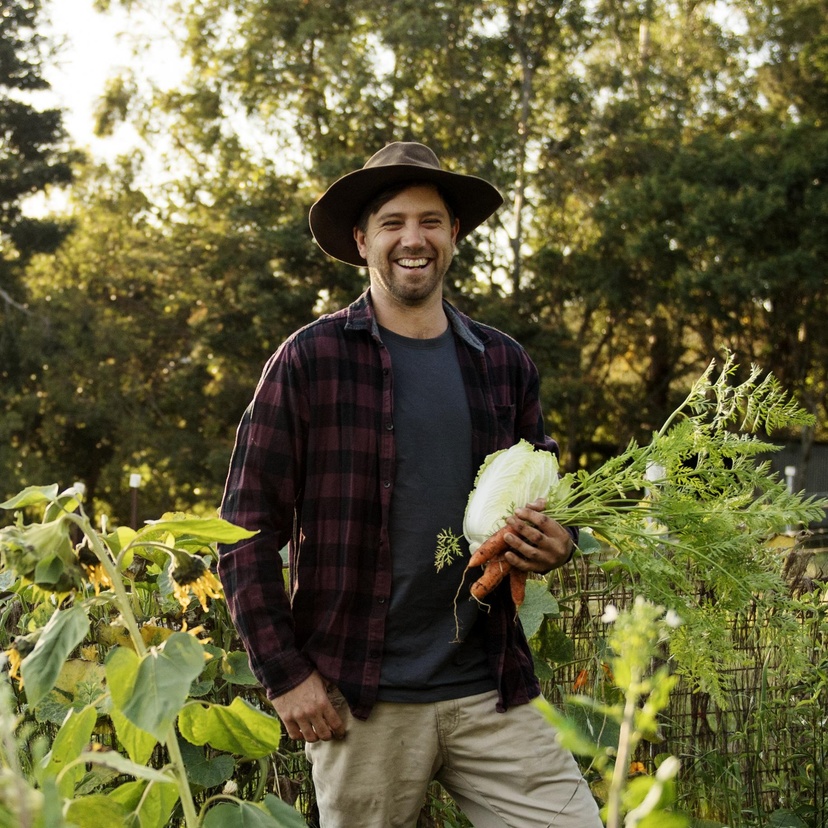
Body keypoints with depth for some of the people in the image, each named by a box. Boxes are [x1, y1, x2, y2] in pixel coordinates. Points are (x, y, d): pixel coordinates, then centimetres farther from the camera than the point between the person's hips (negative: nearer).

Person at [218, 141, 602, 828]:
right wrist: (285, 672, -7)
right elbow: (249, 528, -2)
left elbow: (541, 501, 21)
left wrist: (553, 546, -2)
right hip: (361, 700, -3)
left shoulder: (505, 365, 10)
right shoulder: (310, 360, -2)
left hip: (489, 692, 3)